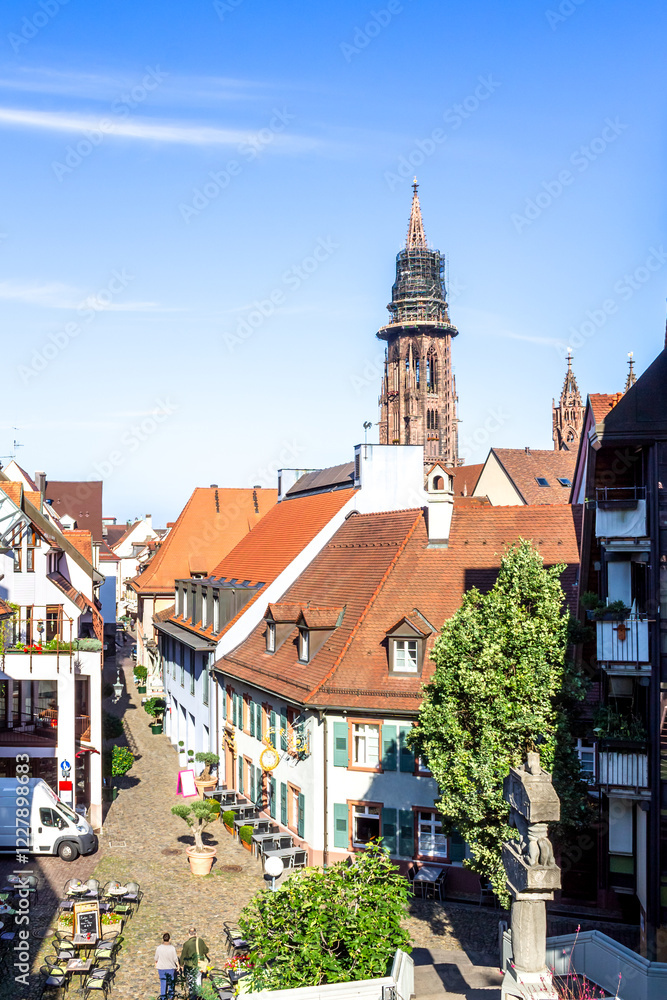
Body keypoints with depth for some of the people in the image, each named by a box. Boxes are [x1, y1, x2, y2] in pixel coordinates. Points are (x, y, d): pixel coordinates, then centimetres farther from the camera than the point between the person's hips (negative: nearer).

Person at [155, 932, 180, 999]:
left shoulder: (159, 948, -12)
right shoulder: (172, 948, -15)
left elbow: (156, 958, 0)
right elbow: (175, 959, -7)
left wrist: (156, 964, 21)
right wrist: (178, 965, 10)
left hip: (161, 968, 0)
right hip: (171, 967, 0)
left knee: (163, 983, 9)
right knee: (171, 982, 20)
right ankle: (171, 994, 25)